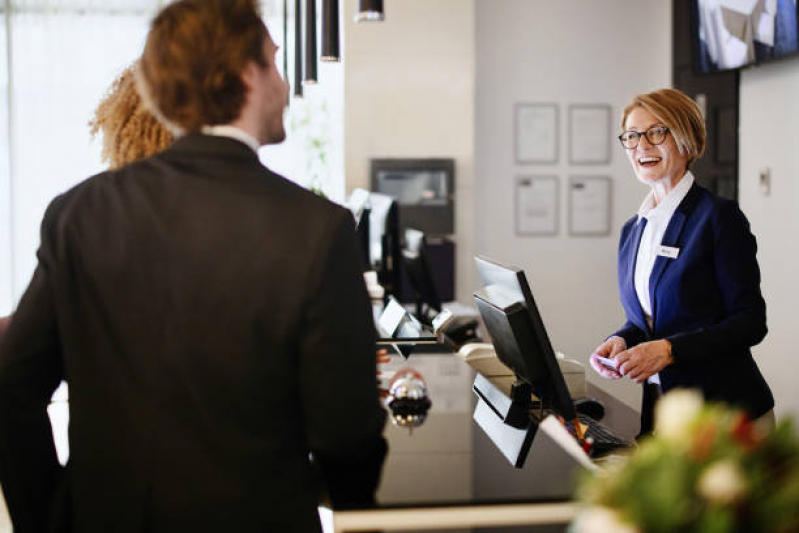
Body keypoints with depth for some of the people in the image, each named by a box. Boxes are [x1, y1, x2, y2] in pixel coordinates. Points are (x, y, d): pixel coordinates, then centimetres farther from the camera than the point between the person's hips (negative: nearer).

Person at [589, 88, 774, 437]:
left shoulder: (719, 217, -10)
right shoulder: (632, 230, 11)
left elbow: (750, 321, -14)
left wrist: (668, 349, -23)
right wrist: (621, 341, -4)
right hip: (660, 406, 6)